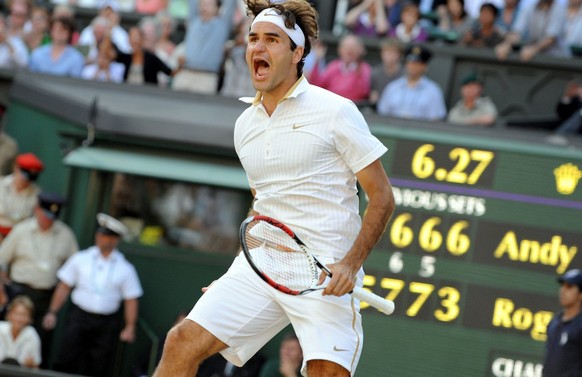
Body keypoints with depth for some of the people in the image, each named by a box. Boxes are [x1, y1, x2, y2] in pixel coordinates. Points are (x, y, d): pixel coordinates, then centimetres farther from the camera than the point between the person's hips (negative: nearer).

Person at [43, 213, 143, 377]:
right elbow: (64, 287, 7)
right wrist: (52, 312, 1)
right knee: (66, 360, -9)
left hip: (106, 324, 0)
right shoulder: (80, 259, 5)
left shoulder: (125, 269, 3)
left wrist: (130, 327, -4)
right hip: (79, 317, 0)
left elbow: (131, 300, 4)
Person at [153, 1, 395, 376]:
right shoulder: (245, 124, 15)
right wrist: (236, 277, 17)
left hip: (327, 275, -5)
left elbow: (382, 197, -4)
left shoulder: (336, 111, -4)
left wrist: (350, 264, -16)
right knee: (183, 342, -6)